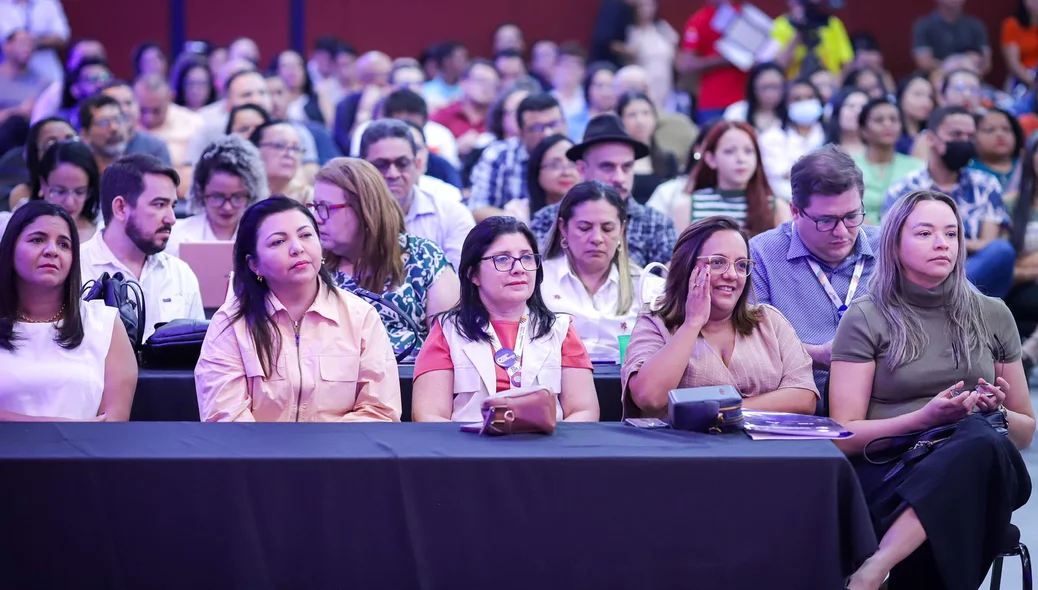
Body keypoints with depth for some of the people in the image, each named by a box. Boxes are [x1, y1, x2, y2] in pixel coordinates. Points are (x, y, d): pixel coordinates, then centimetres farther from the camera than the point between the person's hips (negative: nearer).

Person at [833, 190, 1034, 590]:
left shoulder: (993, 316, 17)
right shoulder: (867, 319, 7)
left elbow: (1025, 431, 24)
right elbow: (844, 437, 1)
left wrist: (996, 413, 0)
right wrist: (925, 418, -13)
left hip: (977, 471, 3)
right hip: (887, 471, -3)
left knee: (985, 441, -37)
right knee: (979, 442, -38)